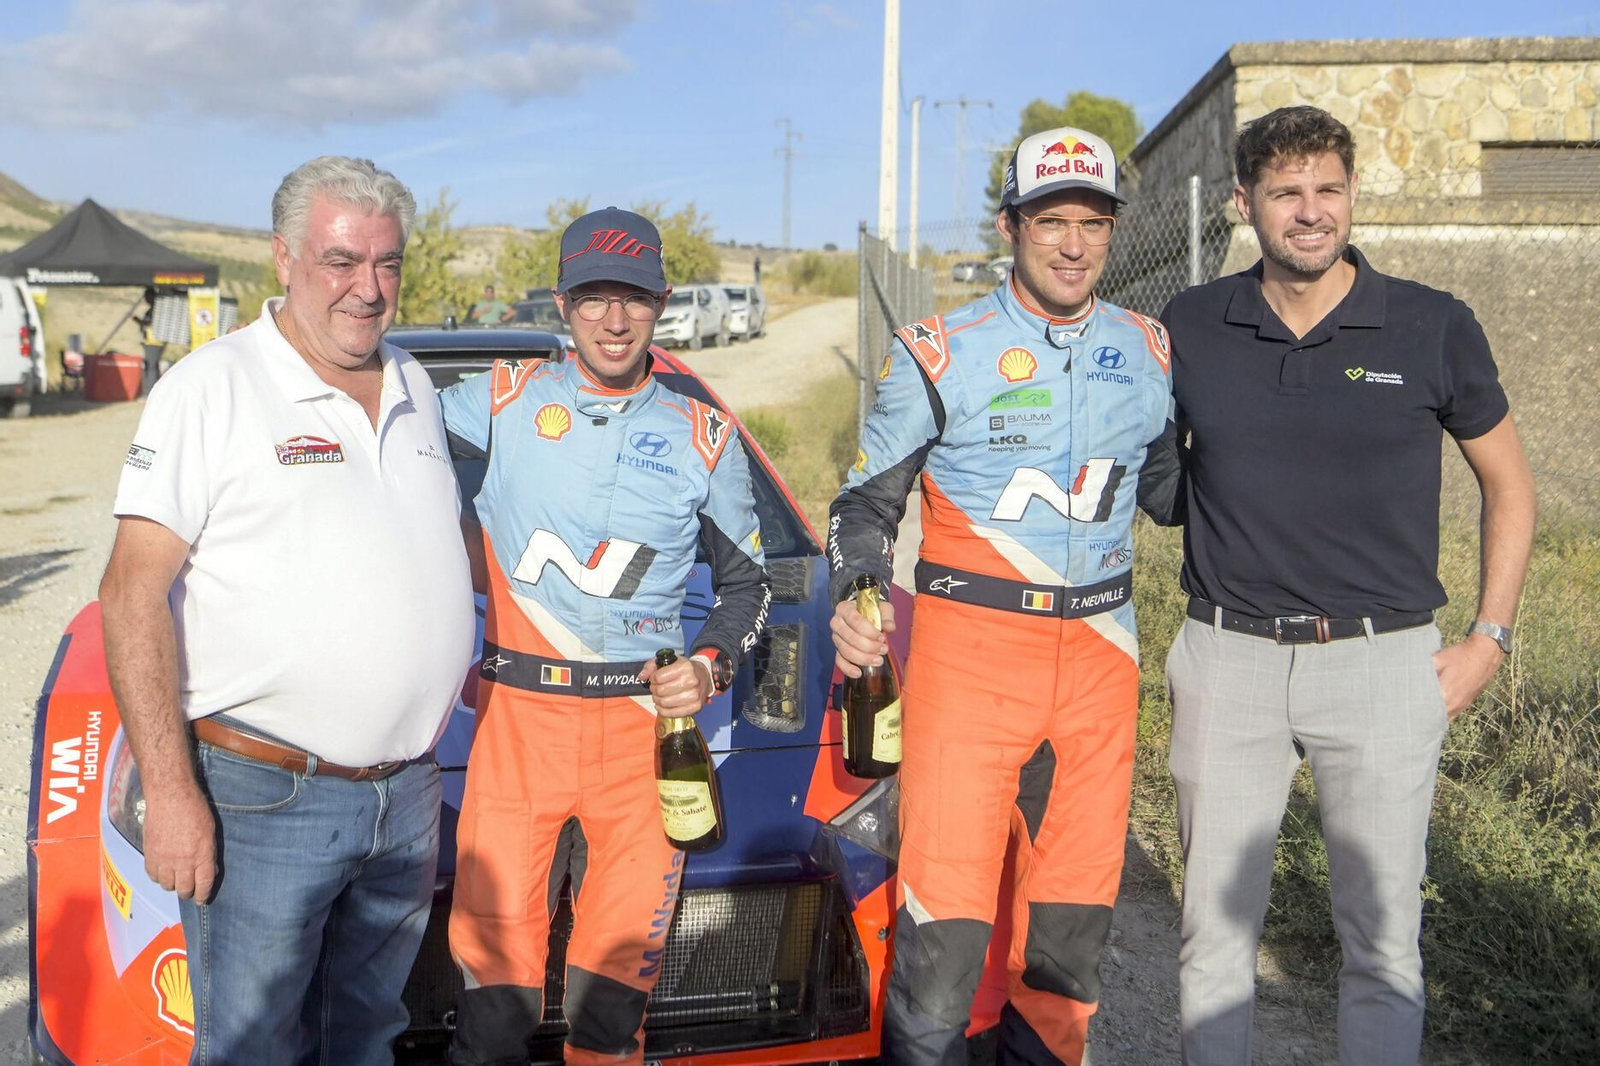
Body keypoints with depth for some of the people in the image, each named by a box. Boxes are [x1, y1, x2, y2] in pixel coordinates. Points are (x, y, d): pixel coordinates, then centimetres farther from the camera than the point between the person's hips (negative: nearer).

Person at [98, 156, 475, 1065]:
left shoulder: (416, 388, 11)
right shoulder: (214, 386, -9)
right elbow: (134, 592, -13)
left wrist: (468, 657, 13)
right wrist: (169, 789, -18)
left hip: (408, 795, 6)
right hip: (263, 800, -5)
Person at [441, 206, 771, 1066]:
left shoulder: (702, 436, 8)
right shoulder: (505, 399, 5)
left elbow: (747, 580, 15)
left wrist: (712, 665, -2)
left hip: (645, 722, 1)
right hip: (518, 715, 0)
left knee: (617, 981, 6)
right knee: (496, 972, -2)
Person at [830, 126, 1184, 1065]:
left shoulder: (1149, 353, 9)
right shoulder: (941, 353, -3)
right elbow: (869, 498, 2)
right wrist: (852, 601, -14)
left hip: (1101, 652, 4)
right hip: (969, 649, -4)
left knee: (1076, 911, 12)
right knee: (946, 910, -7)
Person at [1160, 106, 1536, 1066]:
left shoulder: (1433, 327, -1)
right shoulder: (1189, 328, 3)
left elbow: (1509, 483, 10)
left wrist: (1490, 639, 3)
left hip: (1383, 663, -1)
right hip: (1227, 661, 2)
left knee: (1382, 935, 7)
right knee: (1216, 924, 10)